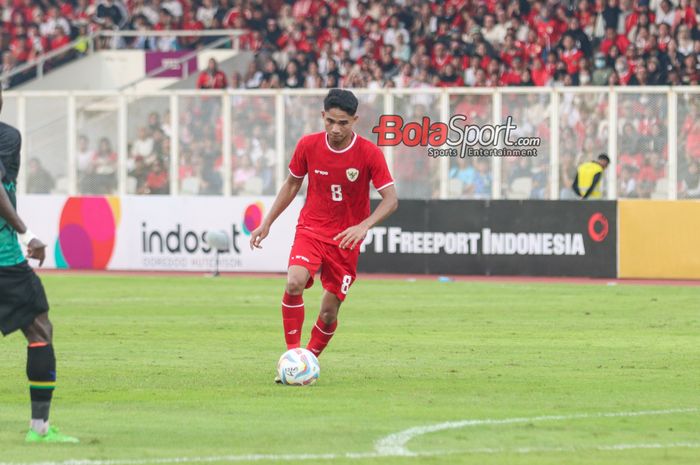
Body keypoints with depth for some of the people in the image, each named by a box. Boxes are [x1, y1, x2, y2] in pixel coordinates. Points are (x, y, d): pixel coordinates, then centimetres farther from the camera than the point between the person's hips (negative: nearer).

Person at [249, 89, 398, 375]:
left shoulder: (370, 153, -13)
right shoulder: (308, 145, -6)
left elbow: (391, 200, -14)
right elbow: (292, 185, 11)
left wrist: (363, 226, -30)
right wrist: (267, 223, 9)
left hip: (346, 240, -1)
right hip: (311, 230, 1)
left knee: (329, 312, -1)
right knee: (294, 283, -27)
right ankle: (292, 354, -18)